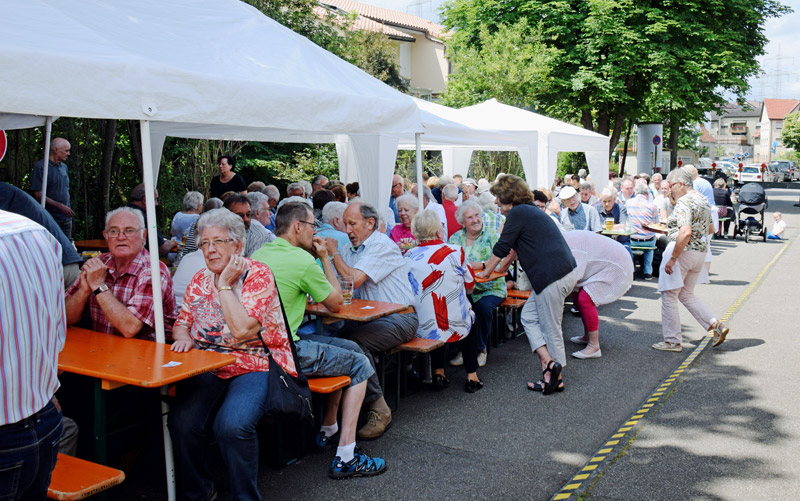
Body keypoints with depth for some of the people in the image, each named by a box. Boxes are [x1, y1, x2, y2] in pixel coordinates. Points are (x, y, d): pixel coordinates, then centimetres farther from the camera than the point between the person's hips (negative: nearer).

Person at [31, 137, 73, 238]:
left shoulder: (64, 167, 14)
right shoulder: (40, 166, -8)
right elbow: (38, 195, -14)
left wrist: (68, 209, 12)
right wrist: (60, 206, -18)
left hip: (66, 218, 7)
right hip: (49, 219, -7)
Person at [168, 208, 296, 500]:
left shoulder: (258, 274, -6)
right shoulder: (200, 279, 14)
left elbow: (242, 329, -19)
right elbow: (182, 322, 20)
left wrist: (224, 284, -13)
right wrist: (183, 338, -3)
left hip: (253, 368, -5)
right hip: (207, 369, 5)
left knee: (232, 426, -32)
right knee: (182, 422, -23)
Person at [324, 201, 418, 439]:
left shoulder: (382, 245, -10)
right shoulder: (349, 248, 15)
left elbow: (353, 280, -20)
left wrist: (334, 253, -6)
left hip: (399, 318, -7)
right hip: (368, 318, 7)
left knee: (355, 342, -31)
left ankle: (378, 408, -18)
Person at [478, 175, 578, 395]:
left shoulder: (518, 213, -7)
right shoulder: (531, 211, 22)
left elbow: (501, 247, -2)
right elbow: (516, 246, 34)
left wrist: (486, 272, 11)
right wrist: (501, 268, 44)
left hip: (553, 276, -10)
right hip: (566, 271, 10)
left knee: (550, 328, 0)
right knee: (529, 316, 13)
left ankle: (555, 375, 7)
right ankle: (548, 363, 7)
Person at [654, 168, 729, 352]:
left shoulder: (684, 202, -17)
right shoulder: (703, 200, 12)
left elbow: (685, 233, -28)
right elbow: (710, 228, 22)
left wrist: (672, 259, -24)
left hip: (683, 250, -9)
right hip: (701, 251, 9)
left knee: (669, 296, 2)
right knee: (687, 294, 21)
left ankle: (672, 341, 7)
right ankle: (716, 325, 11)